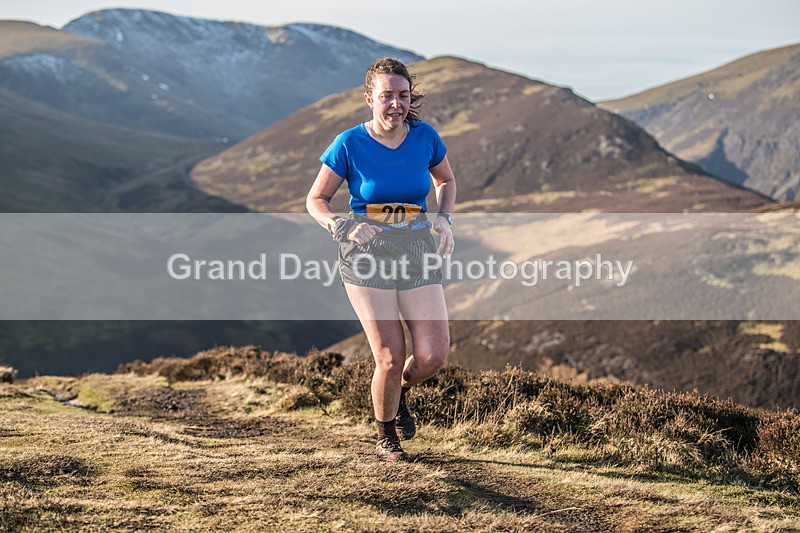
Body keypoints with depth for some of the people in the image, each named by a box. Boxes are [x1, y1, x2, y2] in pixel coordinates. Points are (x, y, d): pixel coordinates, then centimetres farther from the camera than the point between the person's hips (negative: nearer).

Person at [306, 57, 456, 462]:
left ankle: (401, 392, 29)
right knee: (390, 358, -7)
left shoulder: (425, 136, 0)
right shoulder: (349, 144, -8)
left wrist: (444, 218, 1)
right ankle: (386, 439, 21)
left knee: (433, 355, -8)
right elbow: (315, 200, 2)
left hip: (417, 251, 3)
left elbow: (445, 180, 19)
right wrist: (341, 227, -18)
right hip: (367, 252, -3)